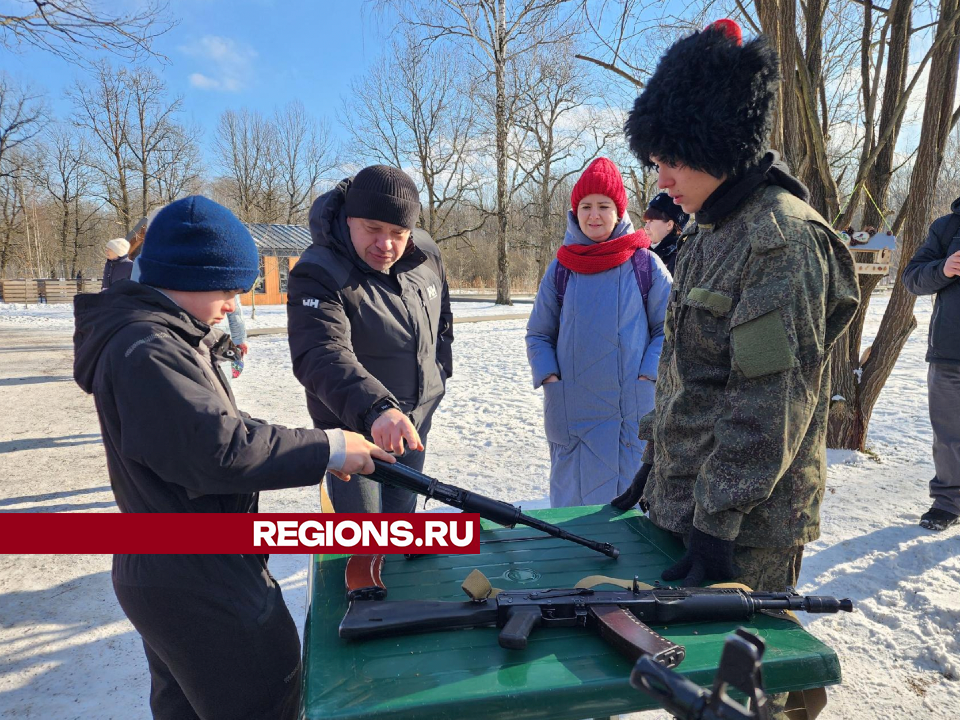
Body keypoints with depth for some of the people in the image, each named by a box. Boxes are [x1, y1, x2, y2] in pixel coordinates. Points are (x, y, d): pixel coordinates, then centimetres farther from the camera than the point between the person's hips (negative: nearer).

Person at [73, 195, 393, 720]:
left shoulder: (171, 337, 8)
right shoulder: (145, 352, -25)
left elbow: (219, 424, 11)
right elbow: (220, 450, -32)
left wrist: (312, 451, 0)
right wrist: (328, 450, -25)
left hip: (174, 572, 10)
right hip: (195, 585, -10)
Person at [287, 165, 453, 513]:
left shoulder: (426, 254, -5)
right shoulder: (318, 274, -24)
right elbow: (322, 358, -40)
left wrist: (440, 370, 12)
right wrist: (376, 409, -54)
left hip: (417, 421, 5)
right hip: (354, 427, -5)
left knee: (402, 512, 22)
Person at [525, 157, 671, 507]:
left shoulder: (646, 264, -1)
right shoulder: (561, 268, 4)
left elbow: (668, 329, 4)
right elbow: (538, 334, 11)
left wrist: (647, 377, -7)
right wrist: (550, 379, -3)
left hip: (634, 412, -1)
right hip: (573, 414, 2)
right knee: (573, 500, 11)